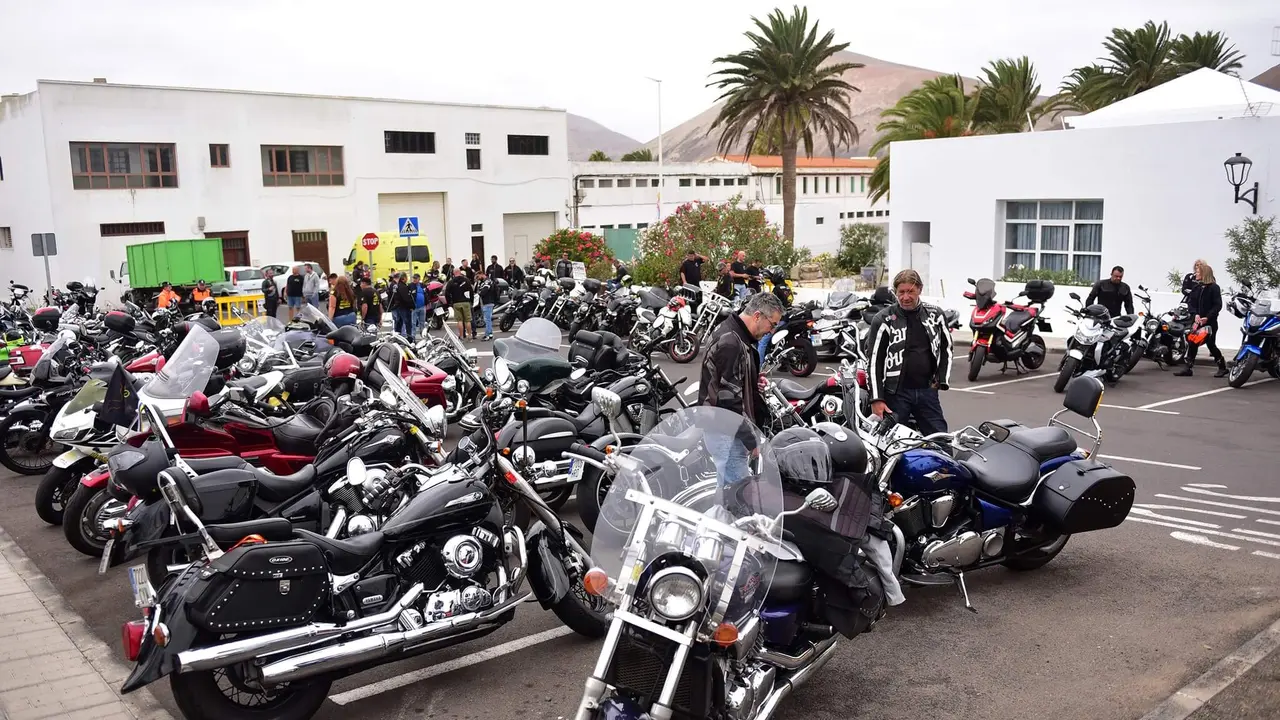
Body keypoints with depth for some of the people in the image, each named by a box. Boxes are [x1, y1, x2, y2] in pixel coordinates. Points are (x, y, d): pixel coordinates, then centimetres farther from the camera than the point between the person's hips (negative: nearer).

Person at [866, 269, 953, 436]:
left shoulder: (935, 315, 7)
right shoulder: (884, 320, -5)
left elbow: (946, 348, 19)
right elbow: (874, 360, -6)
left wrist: (943, 380, 7)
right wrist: (877, 399, -11)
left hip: (928, 391, 3)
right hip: (896, 393, -3)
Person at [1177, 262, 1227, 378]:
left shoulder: (1214, 288, -7)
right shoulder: (1196, 287, 9)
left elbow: (1218, 306, -12)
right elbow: (1190, 303, 4)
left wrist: (1207, 317, -21)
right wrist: (1196, 314, -13)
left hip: (1209, 322, -5)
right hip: (1197, 321, 5)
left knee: (1211, 345, -1)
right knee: (1192, 344, -3)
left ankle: (1223, 367, 16)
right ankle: (1188, 369, -1)